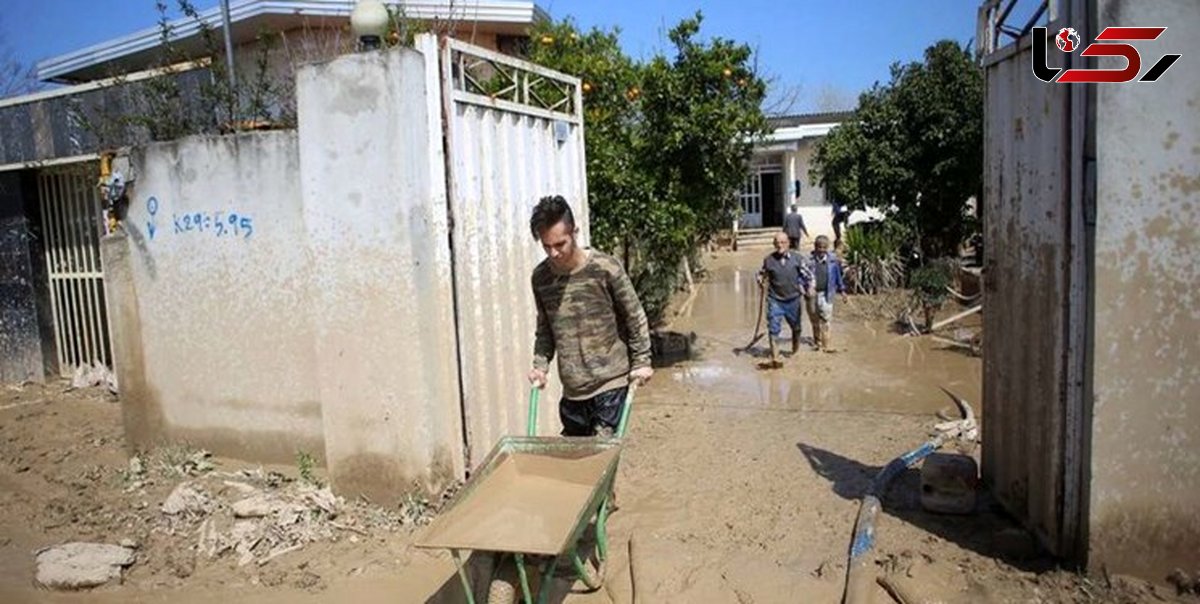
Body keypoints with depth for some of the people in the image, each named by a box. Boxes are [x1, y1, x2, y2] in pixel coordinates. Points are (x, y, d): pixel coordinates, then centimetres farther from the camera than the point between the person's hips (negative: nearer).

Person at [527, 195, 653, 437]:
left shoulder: (605, 268, -13)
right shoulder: (541, 277, 1)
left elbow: (634, 317, -3)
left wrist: (641, 361, -3)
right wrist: (540, 365, 2)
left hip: (610, 381, -5)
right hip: (572, 387, 5)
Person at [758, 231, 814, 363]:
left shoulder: (796, 258, -6)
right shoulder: (768, 259, -6)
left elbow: (807, 274, 2)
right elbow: (762, 274, 12)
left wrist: (809, 287, -13)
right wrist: (761, 281, -9)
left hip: (793, 299, 2)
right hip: (775, 300, -2)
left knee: (796, 327, 19)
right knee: (773, 329, -8)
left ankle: (795, 350, 44)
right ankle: (774, 355, -1)